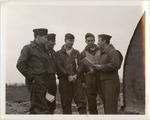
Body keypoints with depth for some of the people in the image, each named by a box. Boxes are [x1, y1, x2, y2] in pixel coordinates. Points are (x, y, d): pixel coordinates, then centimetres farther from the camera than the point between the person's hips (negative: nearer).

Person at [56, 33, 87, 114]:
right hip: (64, 81, -2)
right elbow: (59, 67, -3)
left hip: (76, 80, 2)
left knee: (81, 102, -5)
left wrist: (76, 75, -6)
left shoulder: (76, 52, 18)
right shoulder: (59, 53, 7)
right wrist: (68, 76, -13)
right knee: (66, 104, 1)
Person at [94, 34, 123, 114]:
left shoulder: (113, 52, -6)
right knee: (106, 108, 9)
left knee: (111, 110, -11)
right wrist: (95, 68, 12)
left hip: (111, 83, -9)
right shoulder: (102, 53, 22)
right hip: (102, 83, 9)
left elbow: (114, 65, -21)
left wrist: (101, 67, -12)